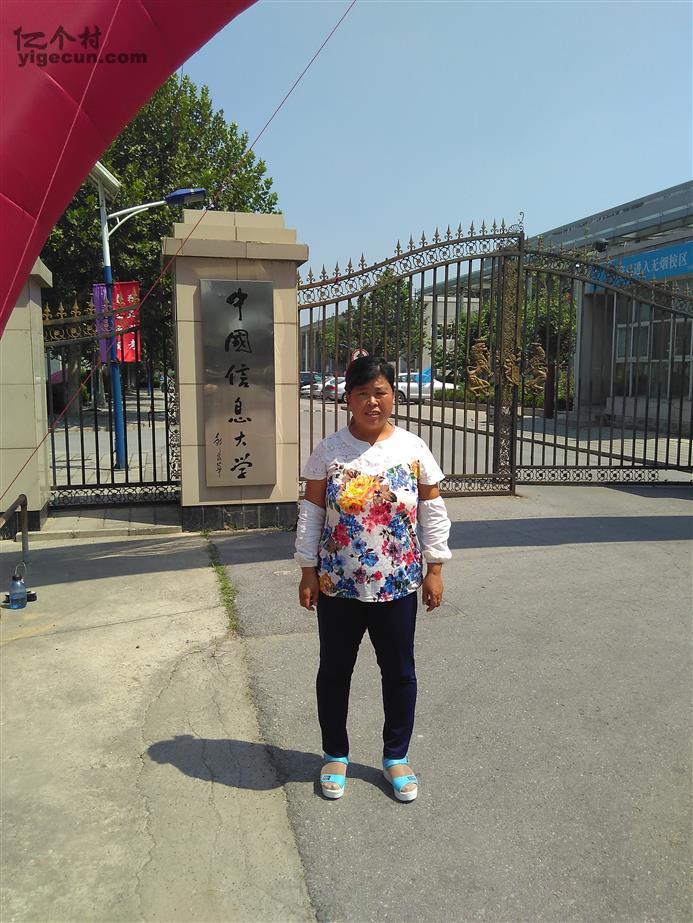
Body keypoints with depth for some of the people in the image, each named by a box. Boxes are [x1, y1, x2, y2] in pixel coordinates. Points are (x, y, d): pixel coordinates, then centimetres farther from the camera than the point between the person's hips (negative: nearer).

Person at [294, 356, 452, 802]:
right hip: (338, 585, 0)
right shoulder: (329, 450, -5)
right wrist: (308, 571, -3)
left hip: (397, 586, 1)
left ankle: (396, 757, 34)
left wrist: (435, 569, 1)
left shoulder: (414, 448, -4)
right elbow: (312, 513, -2)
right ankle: (336, 755, 35)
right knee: (335, 670, 14)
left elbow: (433, 512, 2)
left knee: (399, 672, 13)